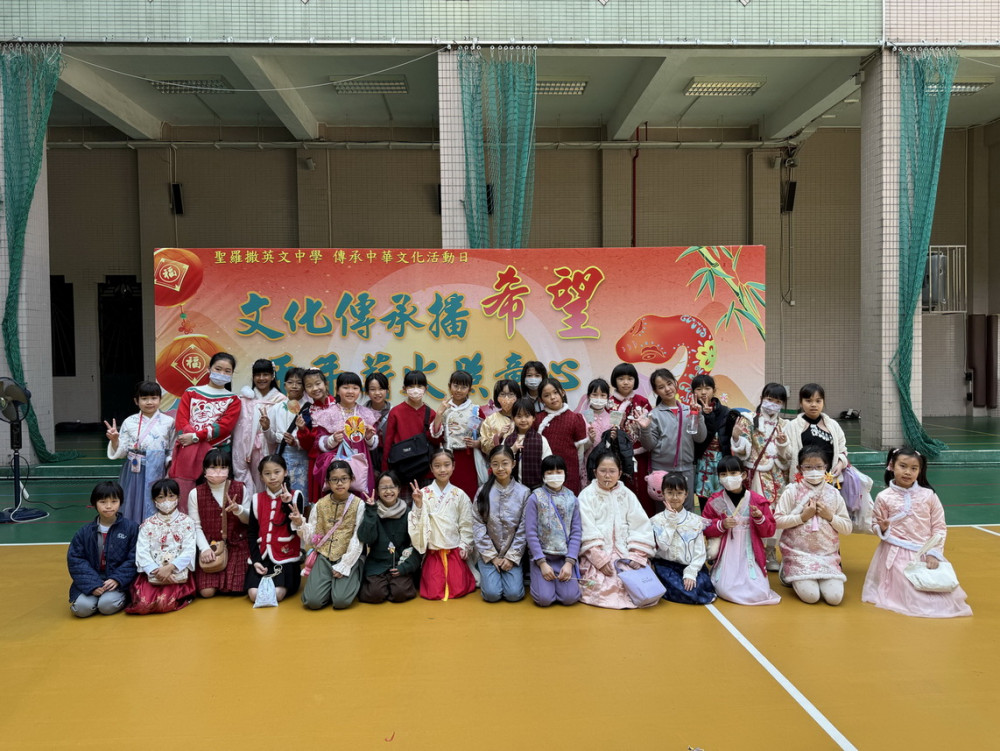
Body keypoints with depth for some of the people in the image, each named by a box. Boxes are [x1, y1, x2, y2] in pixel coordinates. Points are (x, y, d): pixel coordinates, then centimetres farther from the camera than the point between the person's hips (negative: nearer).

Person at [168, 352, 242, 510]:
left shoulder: (233, 400, 9)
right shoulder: (191, 393, 12)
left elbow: (224, 427, -4)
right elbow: (181, 421, 1)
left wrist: (196, 437, -15)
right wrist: (209, 446, -11)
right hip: (187, 454, 1)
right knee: (183, 498, -2)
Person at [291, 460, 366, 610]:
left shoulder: (358, 505, -5)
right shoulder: (320, 505, 4)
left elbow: (358, 540, -8)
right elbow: (310, 539, 5)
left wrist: (344, 566, -14)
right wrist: (299, 524, -13)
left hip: (349, 558, -2)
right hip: (324, 556, 3)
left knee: (341, 601, -22)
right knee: (312, 601, -17)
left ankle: (349, 582, 11)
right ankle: (330, 583, 14)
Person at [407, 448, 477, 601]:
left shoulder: (460, 495, -1)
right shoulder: (423, 494, -4)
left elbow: (466, 524, 3)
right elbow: (418, 522, -7)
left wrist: (464, 546, -4)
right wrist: (418, 504, -20)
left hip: (455, 550, 1)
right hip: (433, 551, 0)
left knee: (458, 590, -10)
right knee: (433, 592, -10)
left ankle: (462, 572, 23)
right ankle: (427, 574, 22)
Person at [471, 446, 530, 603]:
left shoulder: (523, 492, -3)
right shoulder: (483, 492, -3)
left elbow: (523, 529, -3)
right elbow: (478, 526, -5)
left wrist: (512, 557, -9)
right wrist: (492, 556, -8)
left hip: (513, 554, 0)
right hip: (488, 554, 0)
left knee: (514, 594, -15)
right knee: (492, 594, -16)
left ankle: (516, 574, 16)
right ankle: (486, 573, 16)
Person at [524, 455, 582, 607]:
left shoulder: (572, 499, 5)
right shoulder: (535, 498, -3)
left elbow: (576, 533, 2)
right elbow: (531, 533, -7)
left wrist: (569, 563, -10)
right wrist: (542, 563, -14)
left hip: (565, 556, 2)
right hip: (541, 555, -2)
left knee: (570, 597, -17)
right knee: (544, 599, -19)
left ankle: (558, 580, 15)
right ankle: (539, 580, 15)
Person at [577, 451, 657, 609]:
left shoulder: (627, 495, 9)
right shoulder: (587, 495, 0)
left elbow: (640, 528, 2)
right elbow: (588, 532, -8)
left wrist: (637, 556, -10)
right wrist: (601, 560, -17)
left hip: (625, 554, 3)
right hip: (597, 555, -3)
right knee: (602, 586, -26)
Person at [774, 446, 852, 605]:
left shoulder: (833, 494, 5)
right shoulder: (792, 491, -4)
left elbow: (847, 528, 6)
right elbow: (777, 521, -9)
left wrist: (830, 516, -10)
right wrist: (802, 517, -16)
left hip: (827, 554, 3)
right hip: (799, 553, -3)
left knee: (835, 597, -14)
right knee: (810, 596, -18)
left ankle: (820, 578, 19)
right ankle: (790, 574, 14)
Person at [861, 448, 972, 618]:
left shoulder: (929, 496, 1)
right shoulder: (884, 497, -3)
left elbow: (939, 527, 2)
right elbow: (875, 525, 6)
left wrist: (934, 553, -8)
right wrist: (882, 529, -18)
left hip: (925, 553, 2)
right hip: (897, 554, -2)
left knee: (942, 590, -5)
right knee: (909, 594, -15)